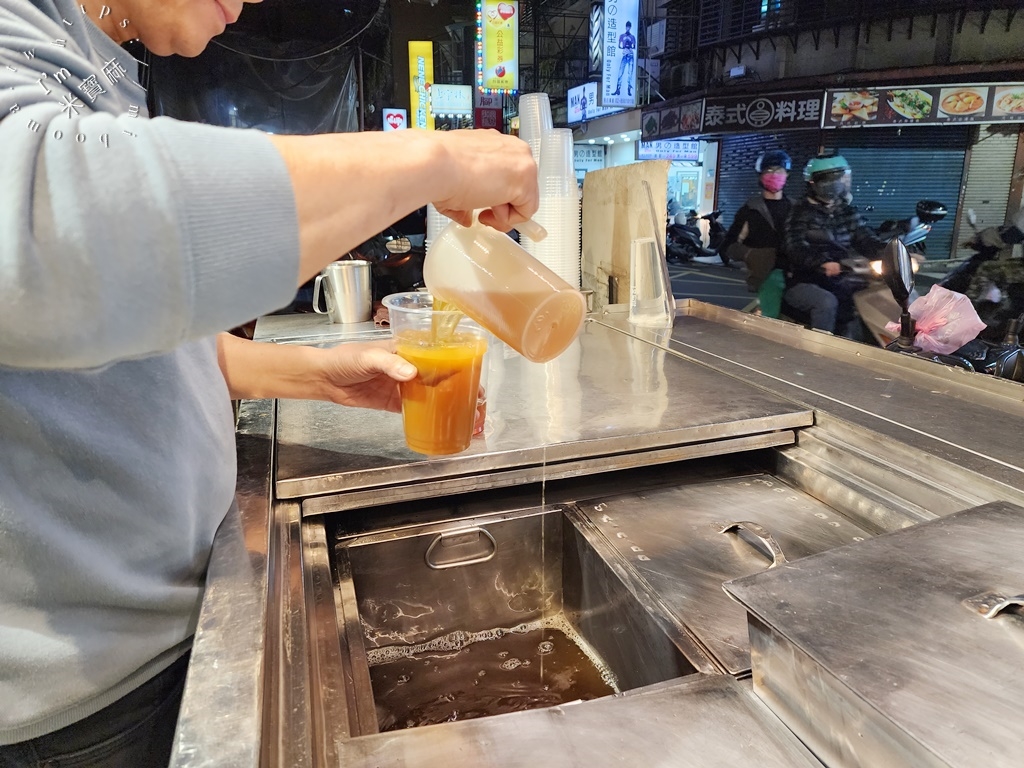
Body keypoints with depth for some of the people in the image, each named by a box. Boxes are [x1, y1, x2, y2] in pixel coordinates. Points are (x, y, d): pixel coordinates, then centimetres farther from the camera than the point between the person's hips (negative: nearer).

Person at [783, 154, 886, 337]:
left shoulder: (848, 212, 15)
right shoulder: (801, 212, -4)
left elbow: (866, 241, 5)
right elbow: (796, 248, -19)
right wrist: (823, 262, -38)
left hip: (836, 281, 6)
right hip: (801, 281, -6)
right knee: (827, 302, -33)